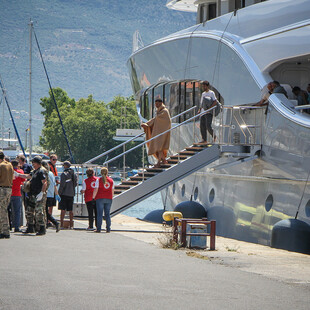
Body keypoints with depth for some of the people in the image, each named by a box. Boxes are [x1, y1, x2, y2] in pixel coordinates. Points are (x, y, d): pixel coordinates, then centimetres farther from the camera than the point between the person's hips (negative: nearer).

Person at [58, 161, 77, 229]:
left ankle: (61, 224, -8)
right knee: (70, 210, 9)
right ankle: (71, 225, 9)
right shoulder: (74, 174, 9)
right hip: (71, 194, 6)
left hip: (64, 193, -6)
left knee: (63, 209, -4)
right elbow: (75, 183, 13)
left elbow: (62, 184, -14)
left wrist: (59, 192, -9)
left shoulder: (64, 174, -11)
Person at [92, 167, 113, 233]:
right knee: (107, 213, 7)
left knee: (99, 213, -1)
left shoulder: (98, 180, -3)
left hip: (100, 198, -3)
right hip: (108, 199, 3)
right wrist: (111, 197, 22)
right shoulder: (111, 180, 7)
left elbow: (96, 189, -8)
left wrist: (93, 197, 0)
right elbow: (112, 190, 11)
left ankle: (98, 228, -3)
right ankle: (108, 228, 4)